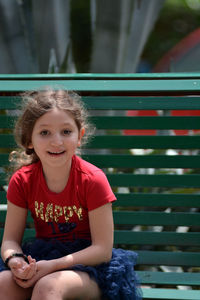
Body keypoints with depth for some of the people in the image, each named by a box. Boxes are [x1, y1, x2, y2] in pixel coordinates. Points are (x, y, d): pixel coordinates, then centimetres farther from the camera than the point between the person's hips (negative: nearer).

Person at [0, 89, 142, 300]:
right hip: (40, 258, 3)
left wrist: (52, 265, -27)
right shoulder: (22, 181, -4)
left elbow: (103, 249, -16)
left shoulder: (92, 180, -15)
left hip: (88, 262, -3)